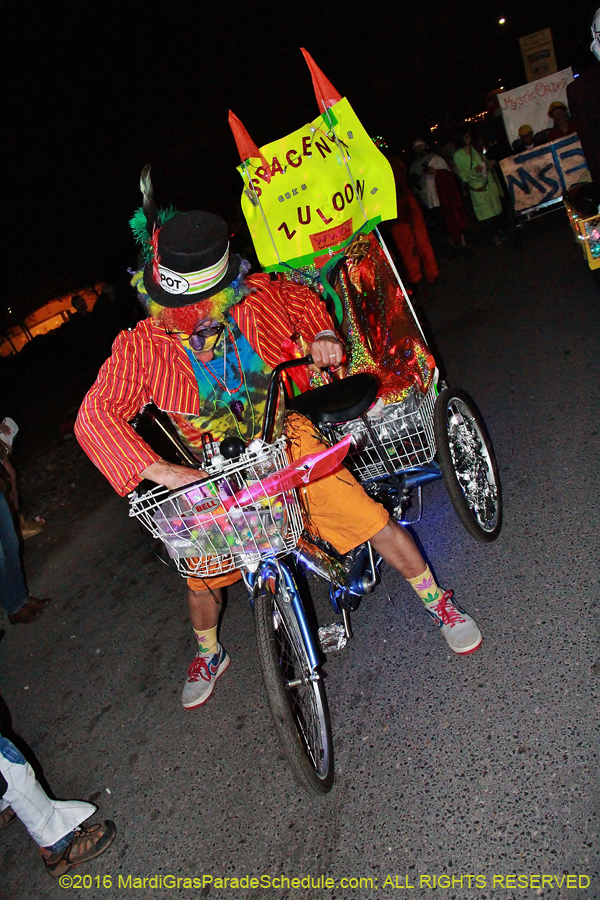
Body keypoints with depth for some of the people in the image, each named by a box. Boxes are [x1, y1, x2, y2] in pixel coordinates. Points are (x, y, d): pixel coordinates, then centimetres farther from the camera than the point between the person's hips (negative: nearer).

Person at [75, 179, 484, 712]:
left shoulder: (258, 296, -12)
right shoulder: (142, 347, -16)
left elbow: (304, 302, 10)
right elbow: (97, 413, -24)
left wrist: (323, 337, -11)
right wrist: (156, 470, -36)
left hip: (291, 447, 0)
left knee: (377, 524, -8)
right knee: (203, 580, 8)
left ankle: (439, 603, 20)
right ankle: (209, 654, 44)